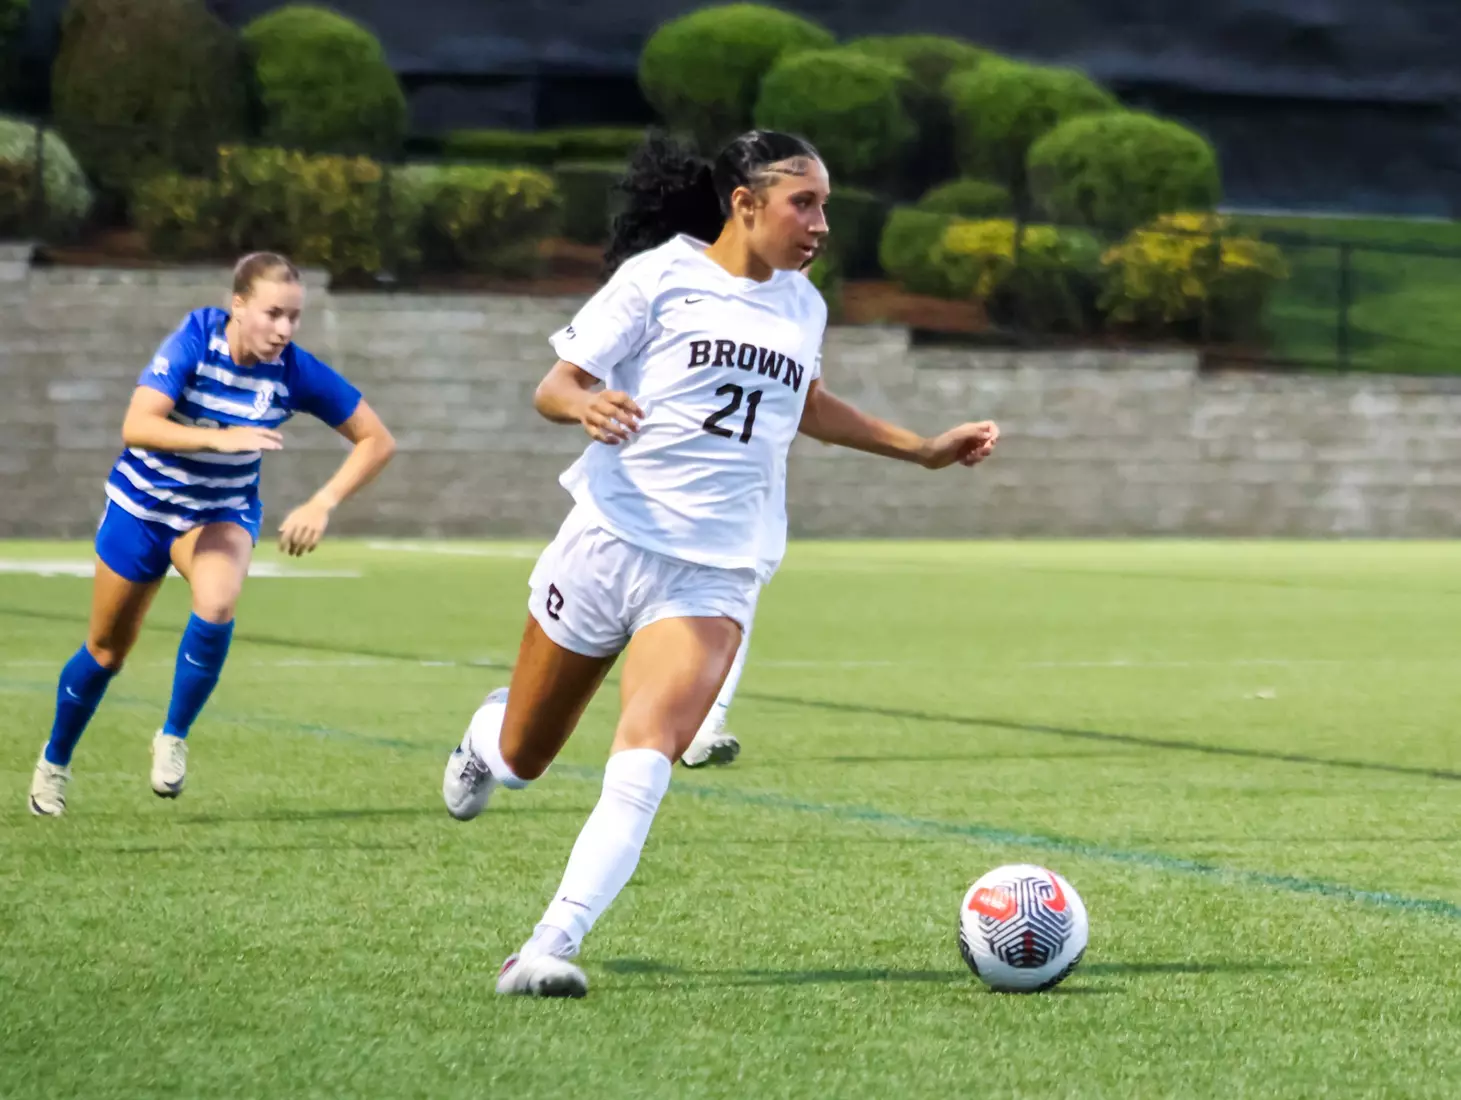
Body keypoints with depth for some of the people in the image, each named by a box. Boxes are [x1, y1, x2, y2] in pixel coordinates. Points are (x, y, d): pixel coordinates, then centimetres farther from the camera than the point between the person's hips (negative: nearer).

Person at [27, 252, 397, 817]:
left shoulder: (296, 372, -20)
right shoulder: (193, 341, -26)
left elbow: (377, 440, -12)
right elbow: (135, 427, -36)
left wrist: (322, 504, -24)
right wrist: (220, 437, -48)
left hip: (223, 511, 1)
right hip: (142, 504, -1)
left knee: (217, 604, -31)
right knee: (107, 649, 11)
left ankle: (173, 738, -9)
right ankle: (54, 762, 38)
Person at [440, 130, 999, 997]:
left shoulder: (802, 306, 13)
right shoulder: (660, 275, -4)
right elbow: (554, 386, -5)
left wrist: (923, 450, 33)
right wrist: (587, 405, -28)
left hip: (716, 574, 3)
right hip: (610, 539, -2)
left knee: (642, 766, -20)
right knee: (523, 760, 13)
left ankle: (551, 948, -22)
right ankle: (487, 736, 50)